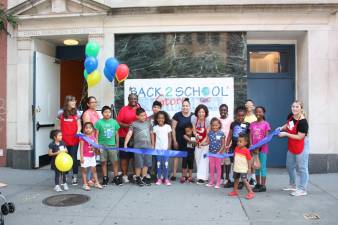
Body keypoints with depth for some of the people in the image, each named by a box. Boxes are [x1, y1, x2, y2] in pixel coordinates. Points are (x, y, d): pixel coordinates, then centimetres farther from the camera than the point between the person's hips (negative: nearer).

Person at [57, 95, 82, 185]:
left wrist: (78, 132, -18)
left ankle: (74, 176, 16)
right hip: (64, 139, 1)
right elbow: (59, 126, 10)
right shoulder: (61, 113, 4)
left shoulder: (77, 113, 2)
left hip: (74, 139, -1)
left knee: (74, 158, 3)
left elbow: (79, 126, 1)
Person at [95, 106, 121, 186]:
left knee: (115, 162, 1)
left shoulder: (114, 122, 4)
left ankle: (116, 178, 12)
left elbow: (116, 134, 10)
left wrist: (117, 144, 10)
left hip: (112, 145, 2)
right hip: (102, 145, -1)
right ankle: (105, 178, 19)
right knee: (104, 162, 8)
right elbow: (96, 135, -1)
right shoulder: (99, 122, -2)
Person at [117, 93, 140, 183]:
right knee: (124, 156, 4)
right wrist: (127, 125, -18)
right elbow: (118, 122, -4)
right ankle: (124, 175, 14)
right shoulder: (123, 109, 1)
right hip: (124, 137, -2)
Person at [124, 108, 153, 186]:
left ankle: (144, 178, 21)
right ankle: (138, 178, 17)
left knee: (146, 163, 8)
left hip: (148, 147, 4)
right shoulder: (134, 124, -2)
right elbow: (129, 134, -10)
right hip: (138, 147, -4)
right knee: (139, 164, 2)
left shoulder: (148, 123, 10)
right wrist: (125, 144, -20)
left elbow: (151, 134, 17)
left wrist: (152, 144, 15)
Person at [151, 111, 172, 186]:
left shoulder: (168, 126, -1)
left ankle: (166, 178, 8)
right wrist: (153, 147, 1)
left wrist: (169, 147, -3)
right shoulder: (155, 127, 2)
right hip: (157, 148, 1)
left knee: (166, 163, -1)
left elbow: (169, 137, 2)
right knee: (159, 163, 6)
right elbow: (154, 138, 7)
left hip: (165, 148, -1)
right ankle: (159, 178, 13)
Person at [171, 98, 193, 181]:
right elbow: (173, 128, -4)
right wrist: (174, 141, -6)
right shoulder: (177, 115, -6)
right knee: (176, 155, 3)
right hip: (179, 140, -2)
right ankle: (174, 175, 11)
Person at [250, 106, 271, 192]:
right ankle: (258, 184, 21)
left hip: (263, 148, -5)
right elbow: (250, 136, 6)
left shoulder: (266, 124, -6)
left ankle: (263, 186, 6)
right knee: (256, 166, 11)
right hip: (254, 148, 5)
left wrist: (259, 147, -15)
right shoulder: (252, 124, 8)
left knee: (262, 167, -1)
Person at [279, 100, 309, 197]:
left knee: (302, 168, 2)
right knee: (290, 166, 20)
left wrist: (285, 134, -22)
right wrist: (281, 128, -1)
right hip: (291, 146, 9)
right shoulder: (290, 116, -2)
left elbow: (300, 137, -24)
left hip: (301, 146, -9)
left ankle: (302, 189, 13)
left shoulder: (303, 122, -24)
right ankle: (293, 185, 38)